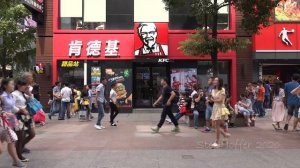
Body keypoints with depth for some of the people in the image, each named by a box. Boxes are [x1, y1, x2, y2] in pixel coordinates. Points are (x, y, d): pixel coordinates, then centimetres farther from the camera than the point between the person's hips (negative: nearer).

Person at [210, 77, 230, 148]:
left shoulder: (222, 90, -10)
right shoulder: (213, 90, 11)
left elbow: (220, 100, -17)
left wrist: (214, 100, -5)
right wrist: (212, 99, -9)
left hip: (220, 108, -8)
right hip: (215, 108, 8)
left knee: (217, 125, -6)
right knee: (214, 125, 8)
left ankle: (217, 142, 3)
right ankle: (225, 134, 29)